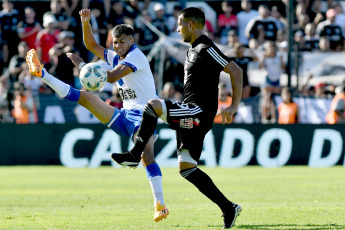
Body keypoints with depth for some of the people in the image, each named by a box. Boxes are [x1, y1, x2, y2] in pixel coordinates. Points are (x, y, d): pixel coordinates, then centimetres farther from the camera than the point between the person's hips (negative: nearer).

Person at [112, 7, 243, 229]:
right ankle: (228, 208, 8)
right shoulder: (194, 48, 19)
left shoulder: (206, 49, -12)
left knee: (153, 105, -23)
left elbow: (236, 71, -16)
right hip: (193, 115, 10)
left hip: (199, 112, -10)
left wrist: (234, 105, -19)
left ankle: (134, 155, -13)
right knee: (187, 168, 7)